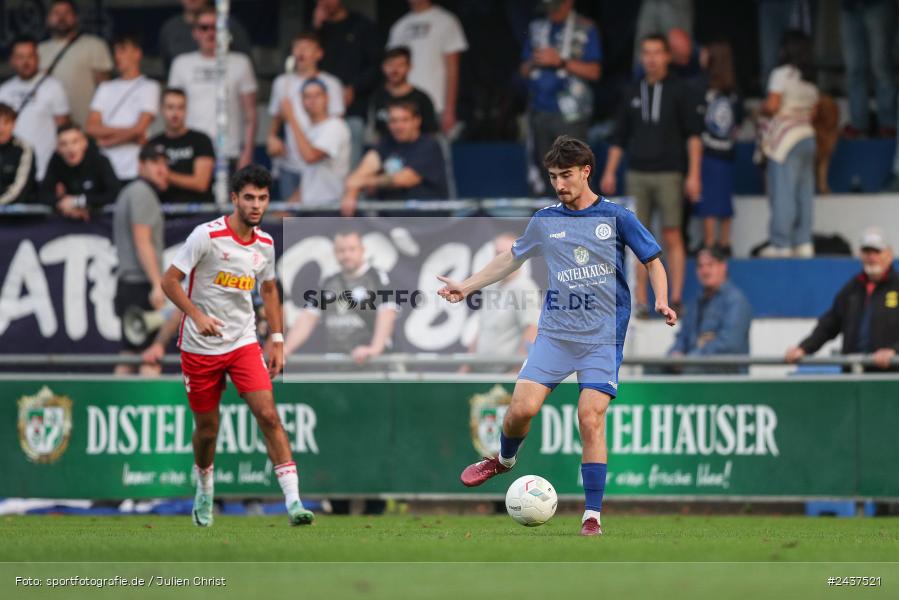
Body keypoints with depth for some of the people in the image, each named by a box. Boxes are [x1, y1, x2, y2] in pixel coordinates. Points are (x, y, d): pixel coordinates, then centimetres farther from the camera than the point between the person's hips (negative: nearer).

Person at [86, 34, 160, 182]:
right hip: (105, 169, 4)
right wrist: (126, 131, -5)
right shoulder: (106, 88, 18)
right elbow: (92, 127, 6)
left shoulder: (149, 87, 4)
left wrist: (105, 141, 0)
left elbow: (139, 129, -7)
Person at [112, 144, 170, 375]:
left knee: (127, 358, 8)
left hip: (127, 284, 10)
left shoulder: (129, 192, 21)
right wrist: (157, 284, -20)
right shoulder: (142, 192, -8)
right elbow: (142, 242, -16)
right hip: (141, 284, -10)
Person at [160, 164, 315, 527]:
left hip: (243, 344, 3)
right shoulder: (206, 236, -14)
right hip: (200, 347, -3)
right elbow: (170, 281, -11)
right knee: (207, 429, 7)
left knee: (269, 415, -14)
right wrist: (197, 316, -25)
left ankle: (293, 501, -19)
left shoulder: (265, 244, 2)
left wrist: (278, 340, 12)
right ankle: (204, 491, 36)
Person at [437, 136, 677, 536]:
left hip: (603, 337, -3)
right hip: (554, 333, 3)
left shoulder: (616, 217, -1)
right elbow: (512, 258, 24)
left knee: (590, 418, -15)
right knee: (523, 407, -13)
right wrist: (468, 286, 21)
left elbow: (653, 261, 6)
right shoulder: (545, 220, 9)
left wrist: (661, 302, -10)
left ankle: (592, 517, -9)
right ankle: (504, 459, 22)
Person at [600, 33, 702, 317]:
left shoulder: (679, 92, 4)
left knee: (672, 236, -6)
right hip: (637, 174, 3)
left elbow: (693, 134, 2)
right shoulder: (633, 94, 13)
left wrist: (693, 175, -6)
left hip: (669, 173, -3)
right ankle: (640, 302, 2)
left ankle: (675, 298, -5)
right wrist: (609, 172, 8)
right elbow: (620, 137, 17)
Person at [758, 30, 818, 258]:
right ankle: (803, 243, 6)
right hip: (807, 135, 7)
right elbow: (813, 113, 15)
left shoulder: (781, 74, -7)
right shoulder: (810, 80, 14)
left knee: (783, 192, -6)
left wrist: (761, 108, 7)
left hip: (786, 137, -7)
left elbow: (772, 106, -14)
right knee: (804, 192, 7)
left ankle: (781, 243, -8)